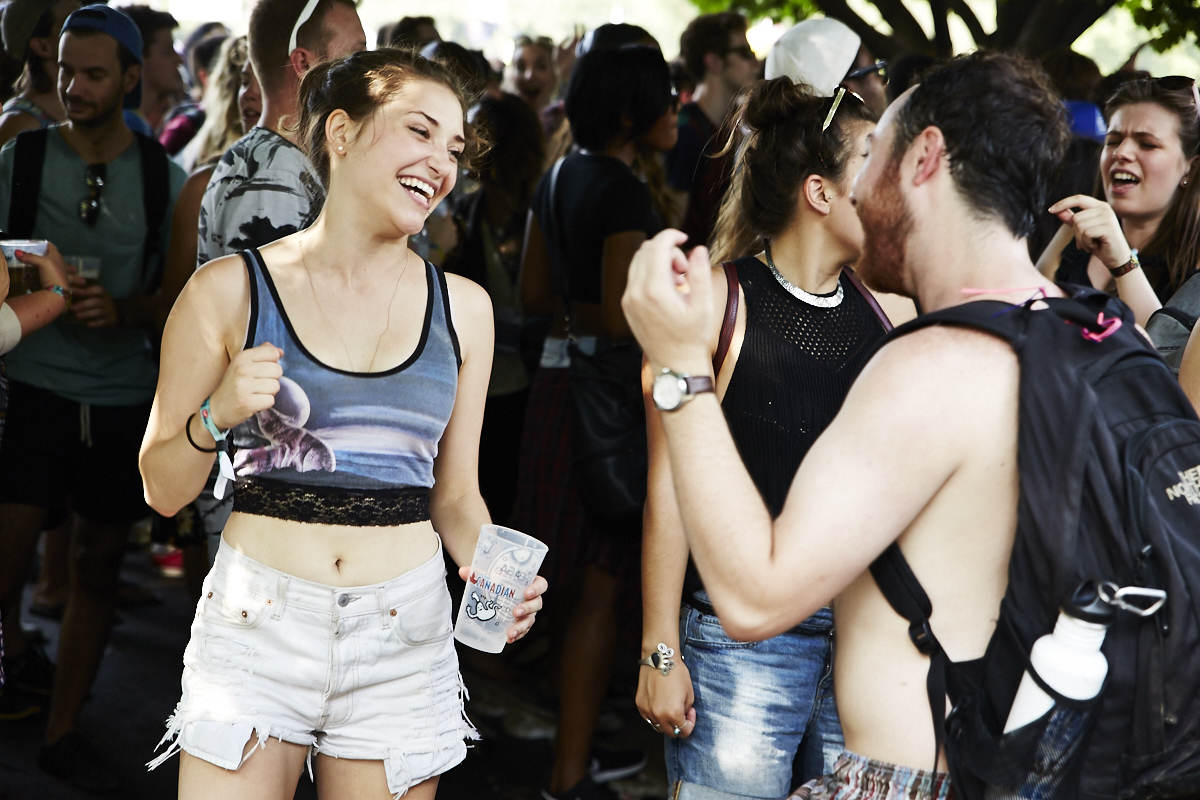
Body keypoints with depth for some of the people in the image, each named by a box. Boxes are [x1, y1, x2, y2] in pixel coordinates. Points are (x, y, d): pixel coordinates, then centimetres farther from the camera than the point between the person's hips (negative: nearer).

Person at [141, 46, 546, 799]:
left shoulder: (463, 307, 6)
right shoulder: (230, 291, -3)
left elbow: (455, 495, 12)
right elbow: (163, 490, 2)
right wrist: (218, 416, -16)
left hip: (403, 637, 2)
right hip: (256, 624, -2)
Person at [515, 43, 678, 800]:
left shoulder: (560, 178, 11)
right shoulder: (626, 193, -17)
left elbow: (535, 293, 16)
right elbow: (622, 319, -21)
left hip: (559, 378, 9)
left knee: (595, 579, 17)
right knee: (602, 587, -2)